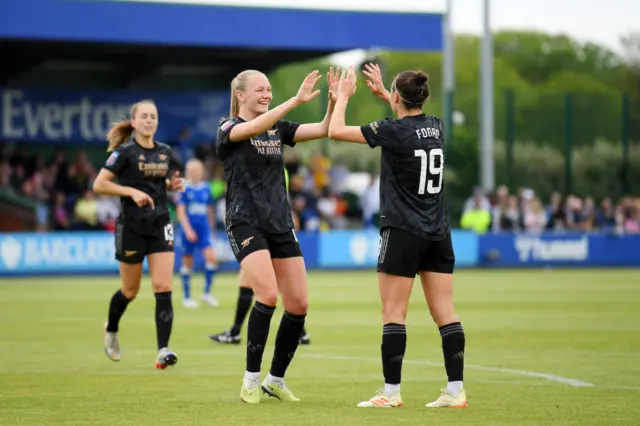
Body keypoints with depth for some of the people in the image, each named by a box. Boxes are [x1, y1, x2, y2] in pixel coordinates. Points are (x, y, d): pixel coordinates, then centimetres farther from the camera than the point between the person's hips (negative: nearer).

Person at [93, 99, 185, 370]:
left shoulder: (164, 152, 7)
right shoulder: (125, 152, -9)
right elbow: (99, 185, -12)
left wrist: (174, 184, 1)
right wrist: (132, 191, -22)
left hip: (160, 225, 4)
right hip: (131, 226, -4)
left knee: (163, 288, -10)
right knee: (130, 291, 9)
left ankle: (163, 351, -15)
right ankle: (111, 330, 40)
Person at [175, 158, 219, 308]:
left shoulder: (205, 188, 8)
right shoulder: (184, 188, -5)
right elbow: (180, 211, -10)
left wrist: (211, 227, 19)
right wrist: (187, 230, -19)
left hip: (204, 230, 3)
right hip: (188, 230, -3)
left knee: (211, 257, -14)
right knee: (187, 263, 3)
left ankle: (207, 293, -2)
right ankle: (186, 297, 14)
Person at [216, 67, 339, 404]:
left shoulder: (279, 128, 13)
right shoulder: (228, 129, -4)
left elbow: (324, 129, 3)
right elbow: (254, 127, -27)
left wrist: (334, 101, -15)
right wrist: (297, 100, -34)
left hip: (281, 224, 6)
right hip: (245, 222, -6)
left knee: (299, 304, -1)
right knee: (268, 296, -23)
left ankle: (276, 379, 16)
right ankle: (251, 379, -7)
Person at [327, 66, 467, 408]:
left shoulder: (393, 131, -13)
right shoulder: (435, 127, 6)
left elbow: (336, 131, -7)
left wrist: (343, 96, 8)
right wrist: (384, 93, 36)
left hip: (403, 232, -6)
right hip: (438, 233, 6)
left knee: (393, 313, -1)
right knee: (444, 312, 4)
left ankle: (391, 392, -2)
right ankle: (455, 390, 2)